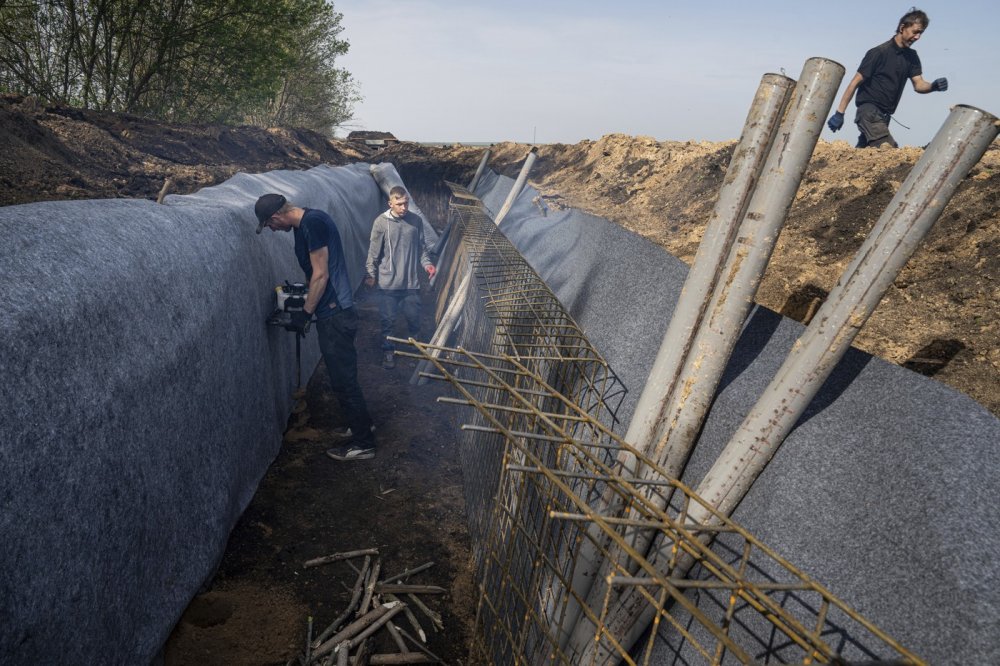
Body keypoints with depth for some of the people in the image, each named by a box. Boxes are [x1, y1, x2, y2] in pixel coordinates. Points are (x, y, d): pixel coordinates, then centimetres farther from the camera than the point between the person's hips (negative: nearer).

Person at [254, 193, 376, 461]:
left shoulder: (312, 222, -18)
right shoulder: (305, 223, 13)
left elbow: (321, 274, -19)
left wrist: (306, 313, -12)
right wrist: (303, 298, 20)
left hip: (334, 314, -10)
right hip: (335, 311, 10)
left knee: (343, 380, 0)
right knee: (343, 376, 20)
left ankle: (363, 443, 12)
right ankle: (361, 425, 35)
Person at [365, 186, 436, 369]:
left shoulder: (416, 220, 1)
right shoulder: (381, 222, -6)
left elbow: (421, 247, 11)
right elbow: (374, 252, -1)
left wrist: (426, 263, -5)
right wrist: (371, 274, -2)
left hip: (411, 282, 2)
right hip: (388, 283, -2)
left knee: (414, 317, 10)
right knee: (388, 320, 5)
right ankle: (387, 352, 22)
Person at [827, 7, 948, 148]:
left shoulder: (911, 57, 13)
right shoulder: (879, 52, -8)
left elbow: (918, 85, 7)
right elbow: (855, 82, -10)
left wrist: (934, 86, -17)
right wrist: (839, 113, -15)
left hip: (884, 116, 7)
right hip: (869, 112, -7)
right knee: (891, 151, -21)